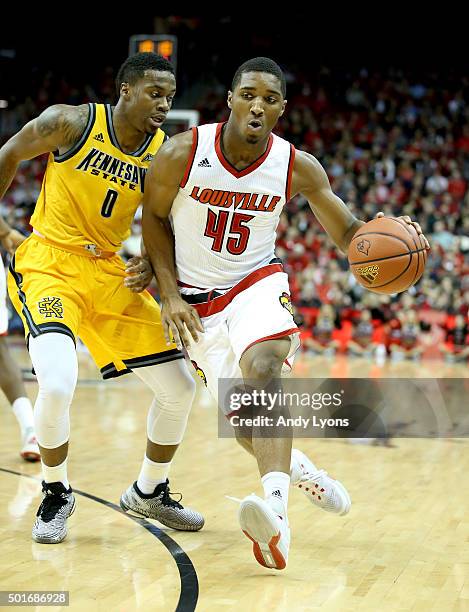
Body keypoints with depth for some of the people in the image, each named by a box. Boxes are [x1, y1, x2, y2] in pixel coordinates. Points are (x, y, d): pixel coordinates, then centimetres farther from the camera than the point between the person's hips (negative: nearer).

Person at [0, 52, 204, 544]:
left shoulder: (164, 155, -2)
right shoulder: (71, 122, -12)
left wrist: (152, 265, -14)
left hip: (111, 273, 5)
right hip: (49, 265, -5)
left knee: (179, 388, 3)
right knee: (57, 387, -28)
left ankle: (149, 493, 28)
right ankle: (56, 494, 1)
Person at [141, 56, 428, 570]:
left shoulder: (298, 168, -12)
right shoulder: (182, 154, -16)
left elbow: (346, 231, -4)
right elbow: (154, 218, -1)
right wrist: (169, 293, -9)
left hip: (256, 282, -1)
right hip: (196, 298, 1)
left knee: (262, 367, -32)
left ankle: (276, 513, -45)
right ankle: (295, 468, 31)